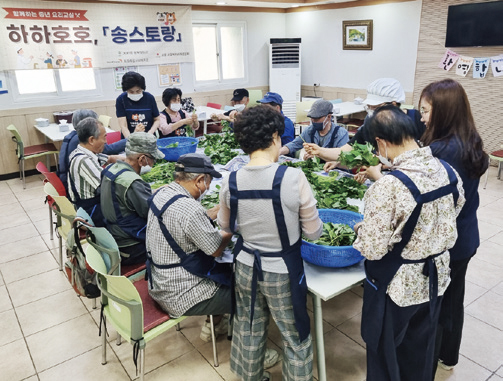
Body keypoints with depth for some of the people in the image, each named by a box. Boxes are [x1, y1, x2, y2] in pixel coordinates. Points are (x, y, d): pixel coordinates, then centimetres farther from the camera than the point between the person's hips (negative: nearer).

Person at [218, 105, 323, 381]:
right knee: (294, 336, 19)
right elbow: (313, 232, -13)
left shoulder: (231, 182, -11)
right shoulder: (293, 177, -22)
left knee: (249, 331, 25)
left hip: (245, 267, 4)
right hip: (283, 271, -4)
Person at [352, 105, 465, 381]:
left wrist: (359, 228, -5)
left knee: (385, 354, 20)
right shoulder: (448, 171, -9)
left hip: (396, 287, -6)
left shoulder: (388, 187, -31)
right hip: (436, 278, 7)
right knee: (420, 352, 29)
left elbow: (371, 249, -25)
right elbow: (454, 212, 7)